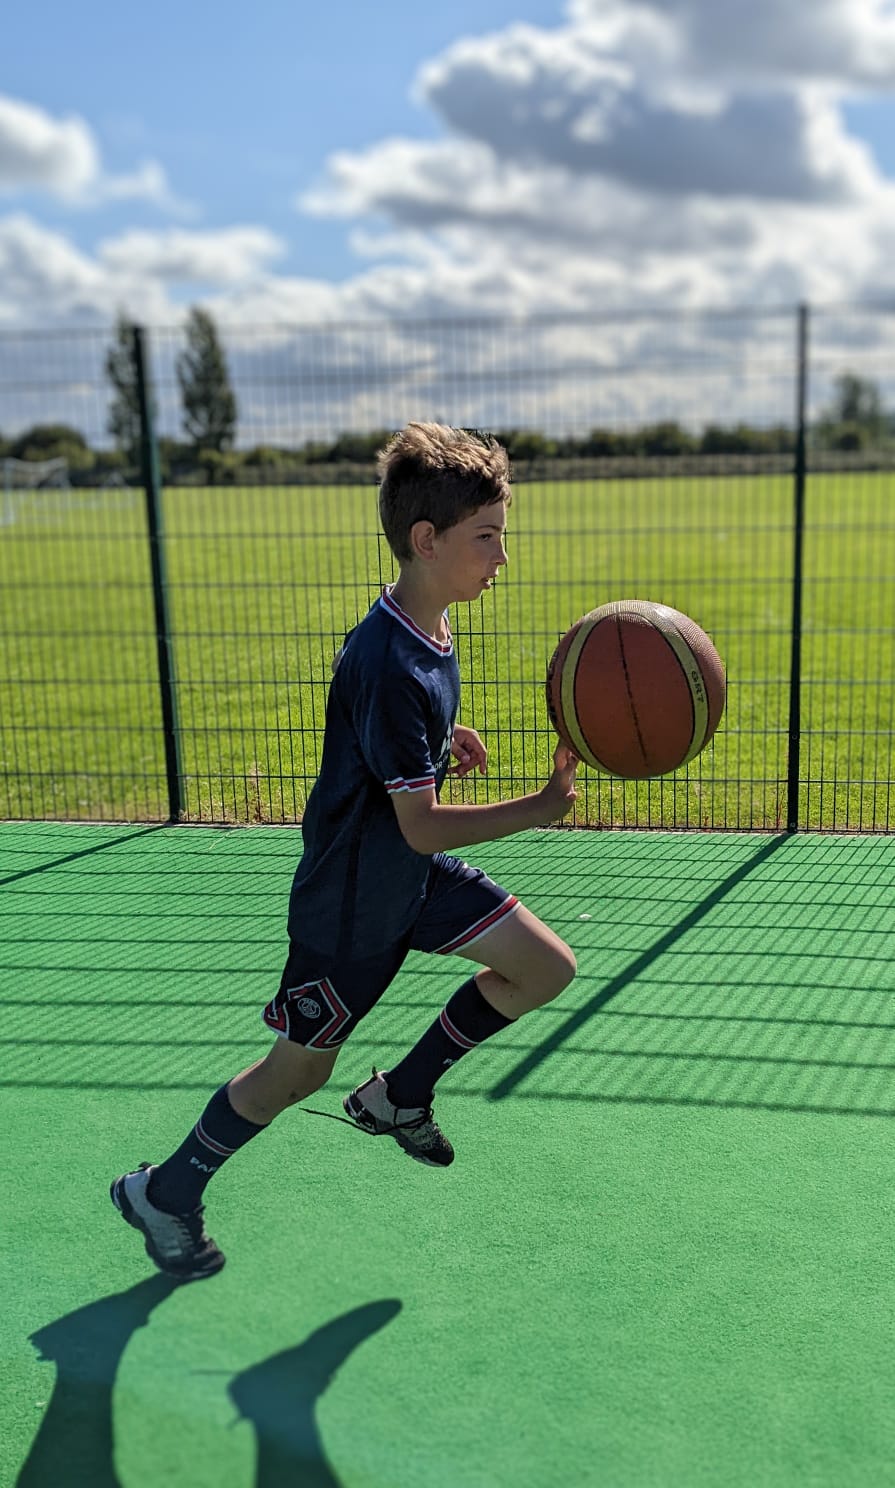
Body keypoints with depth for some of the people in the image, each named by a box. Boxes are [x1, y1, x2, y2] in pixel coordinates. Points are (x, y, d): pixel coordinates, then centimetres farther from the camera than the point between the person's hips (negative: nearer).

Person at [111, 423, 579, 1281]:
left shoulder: (426, 633, -3)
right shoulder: (389, 668, -32)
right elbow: (423, 826, -29)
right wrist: (542, 807, -30)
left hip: (419, 879, 8)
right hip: (350, 901, -8)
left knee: (547, 967, 3)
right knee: (299, 1069, 8)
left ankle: (399, 1097, 19)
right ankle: (163, 1192, 32)